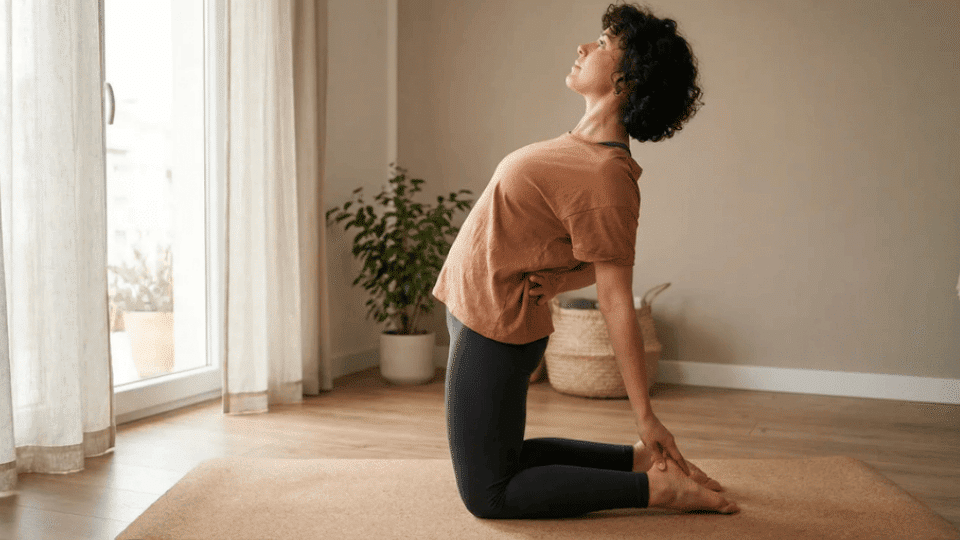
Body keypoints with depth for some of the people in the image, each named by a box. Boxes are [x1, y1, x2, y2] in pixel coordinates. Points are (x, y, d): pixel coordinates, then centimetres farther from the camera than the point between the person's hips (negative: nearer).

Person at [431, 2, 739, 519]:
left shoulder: (605, 176, -24)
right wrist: (549, 281, 3)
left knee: (488, 495, 2)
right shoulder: (585, 147, 5)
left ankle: (655, 485, 1)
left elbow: (617, 301, -20)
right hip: (476, 312, 10)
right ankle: (642, 460, 22)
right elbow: (598, 259, 17)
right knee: (506, 459, 23)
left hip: (491, 330, -10)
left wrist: (645, 417, -15)